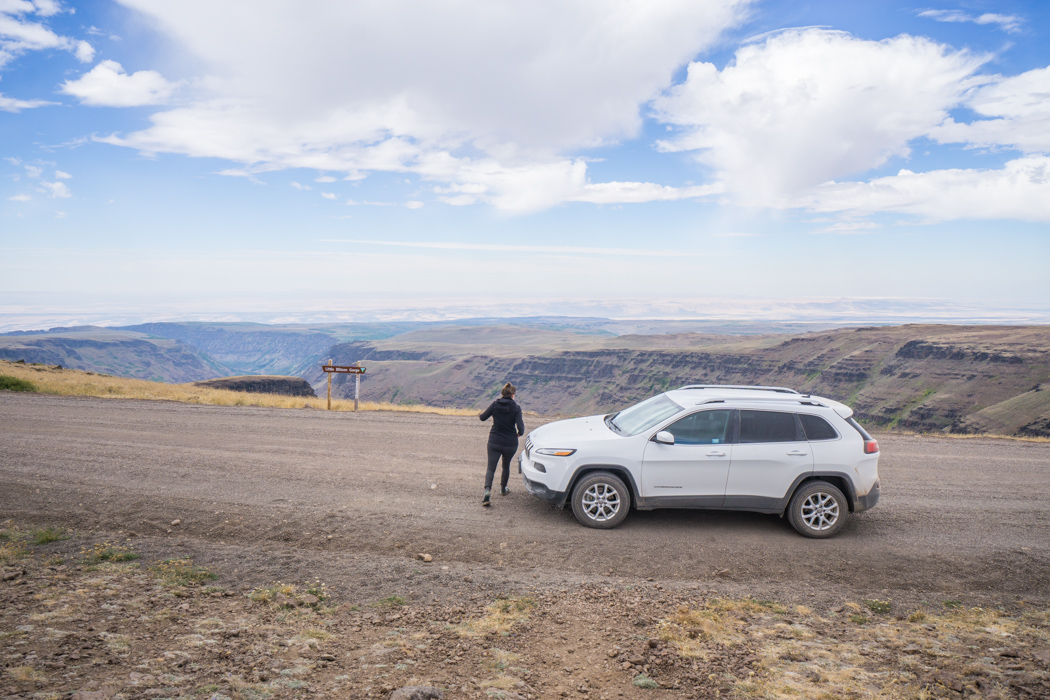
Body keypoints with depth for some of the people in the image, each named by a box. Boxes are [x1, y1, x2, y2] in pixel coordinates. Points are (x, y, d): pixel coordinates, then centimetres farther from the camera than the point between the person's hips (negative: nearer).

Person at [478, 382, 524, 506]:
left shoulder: (495, 404, -4)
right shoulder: (516, 408, -9)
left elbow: (483, 417, 5)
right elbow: (520, 427, -16)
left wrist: (480, 415, 28)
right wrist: (520, 433, 6)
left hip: (494, 442, 0)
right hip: (510, 443, 0)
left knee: (491, 468, 1)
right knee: (506, 466, 23)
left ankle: (487, 490, -23)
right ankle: (503, 489, 40)